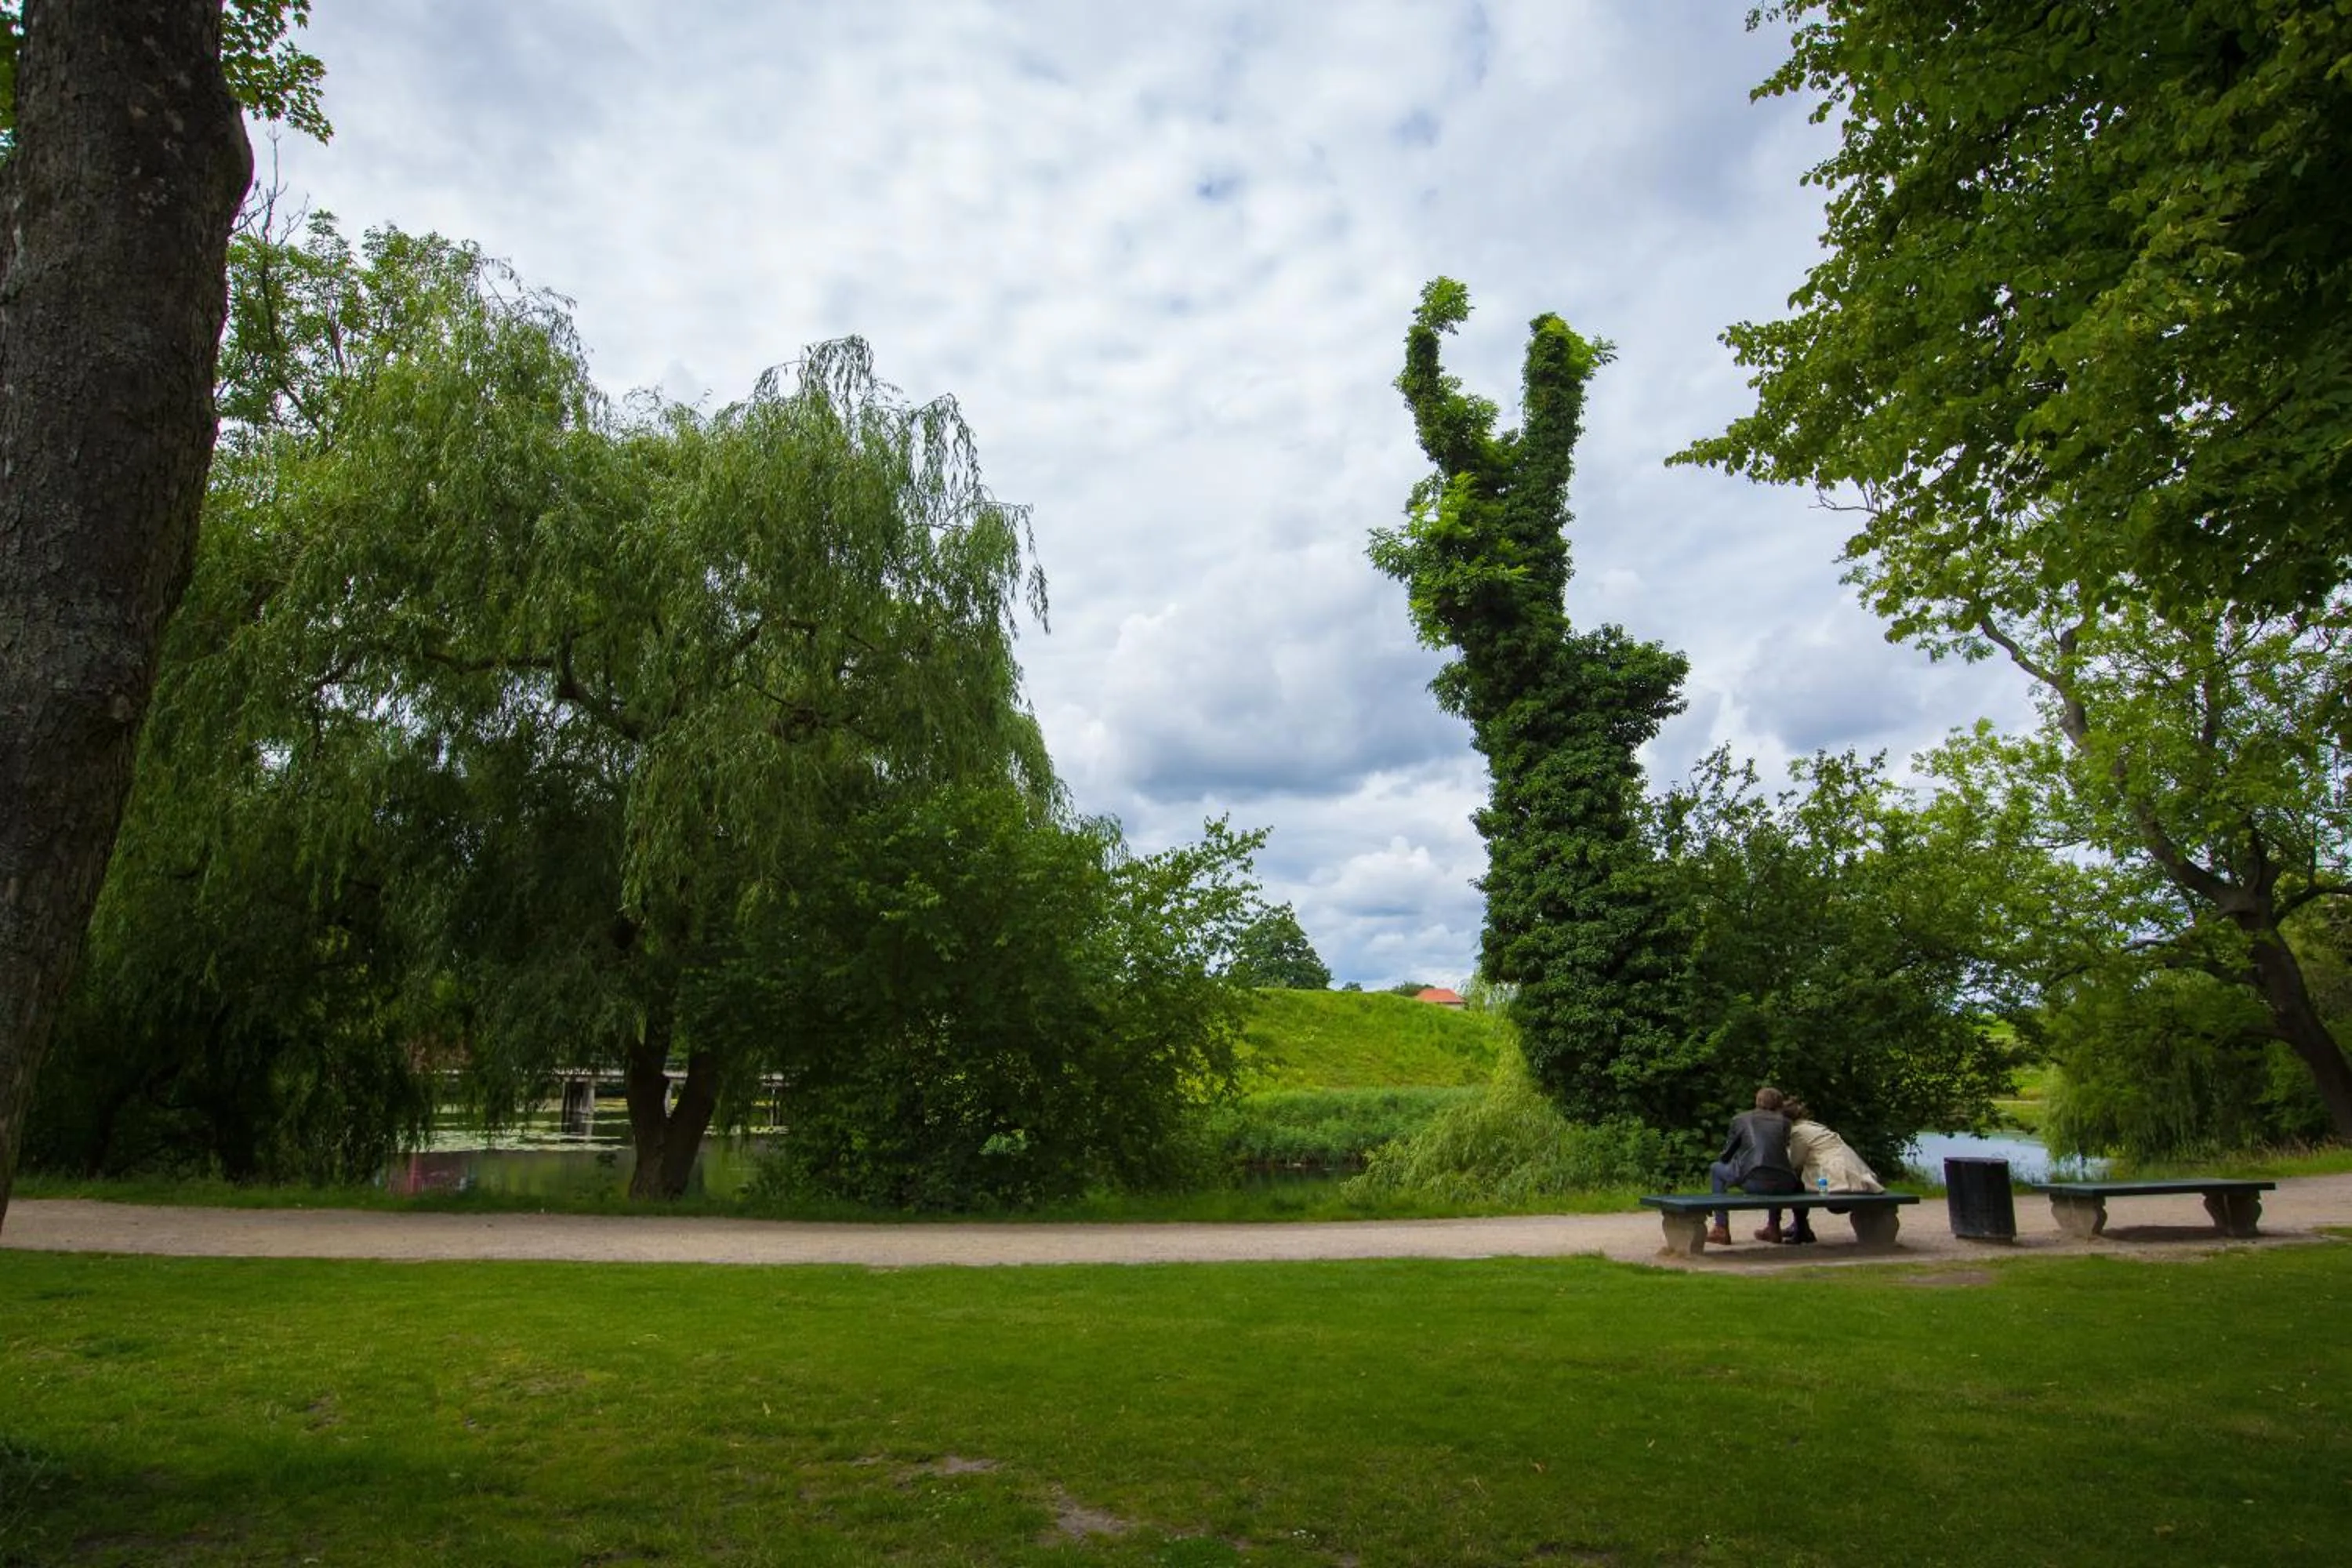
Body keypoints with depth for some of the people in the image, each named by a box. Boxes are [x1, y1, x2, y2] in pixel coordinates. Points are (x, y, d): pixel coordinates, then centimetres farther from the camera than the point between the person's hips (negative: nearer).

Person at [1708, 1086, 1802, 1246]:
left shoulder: (1740, 1119, 15)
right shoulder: (1784, 1122, 21)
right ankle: (1774, 1228, 37)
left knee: (1716, 1169, 23)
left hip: (1755, 1182, -4)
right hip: (1784, 1185, 4)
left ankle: (1721, 1230, 17)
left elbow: (1726, 1156, 19)